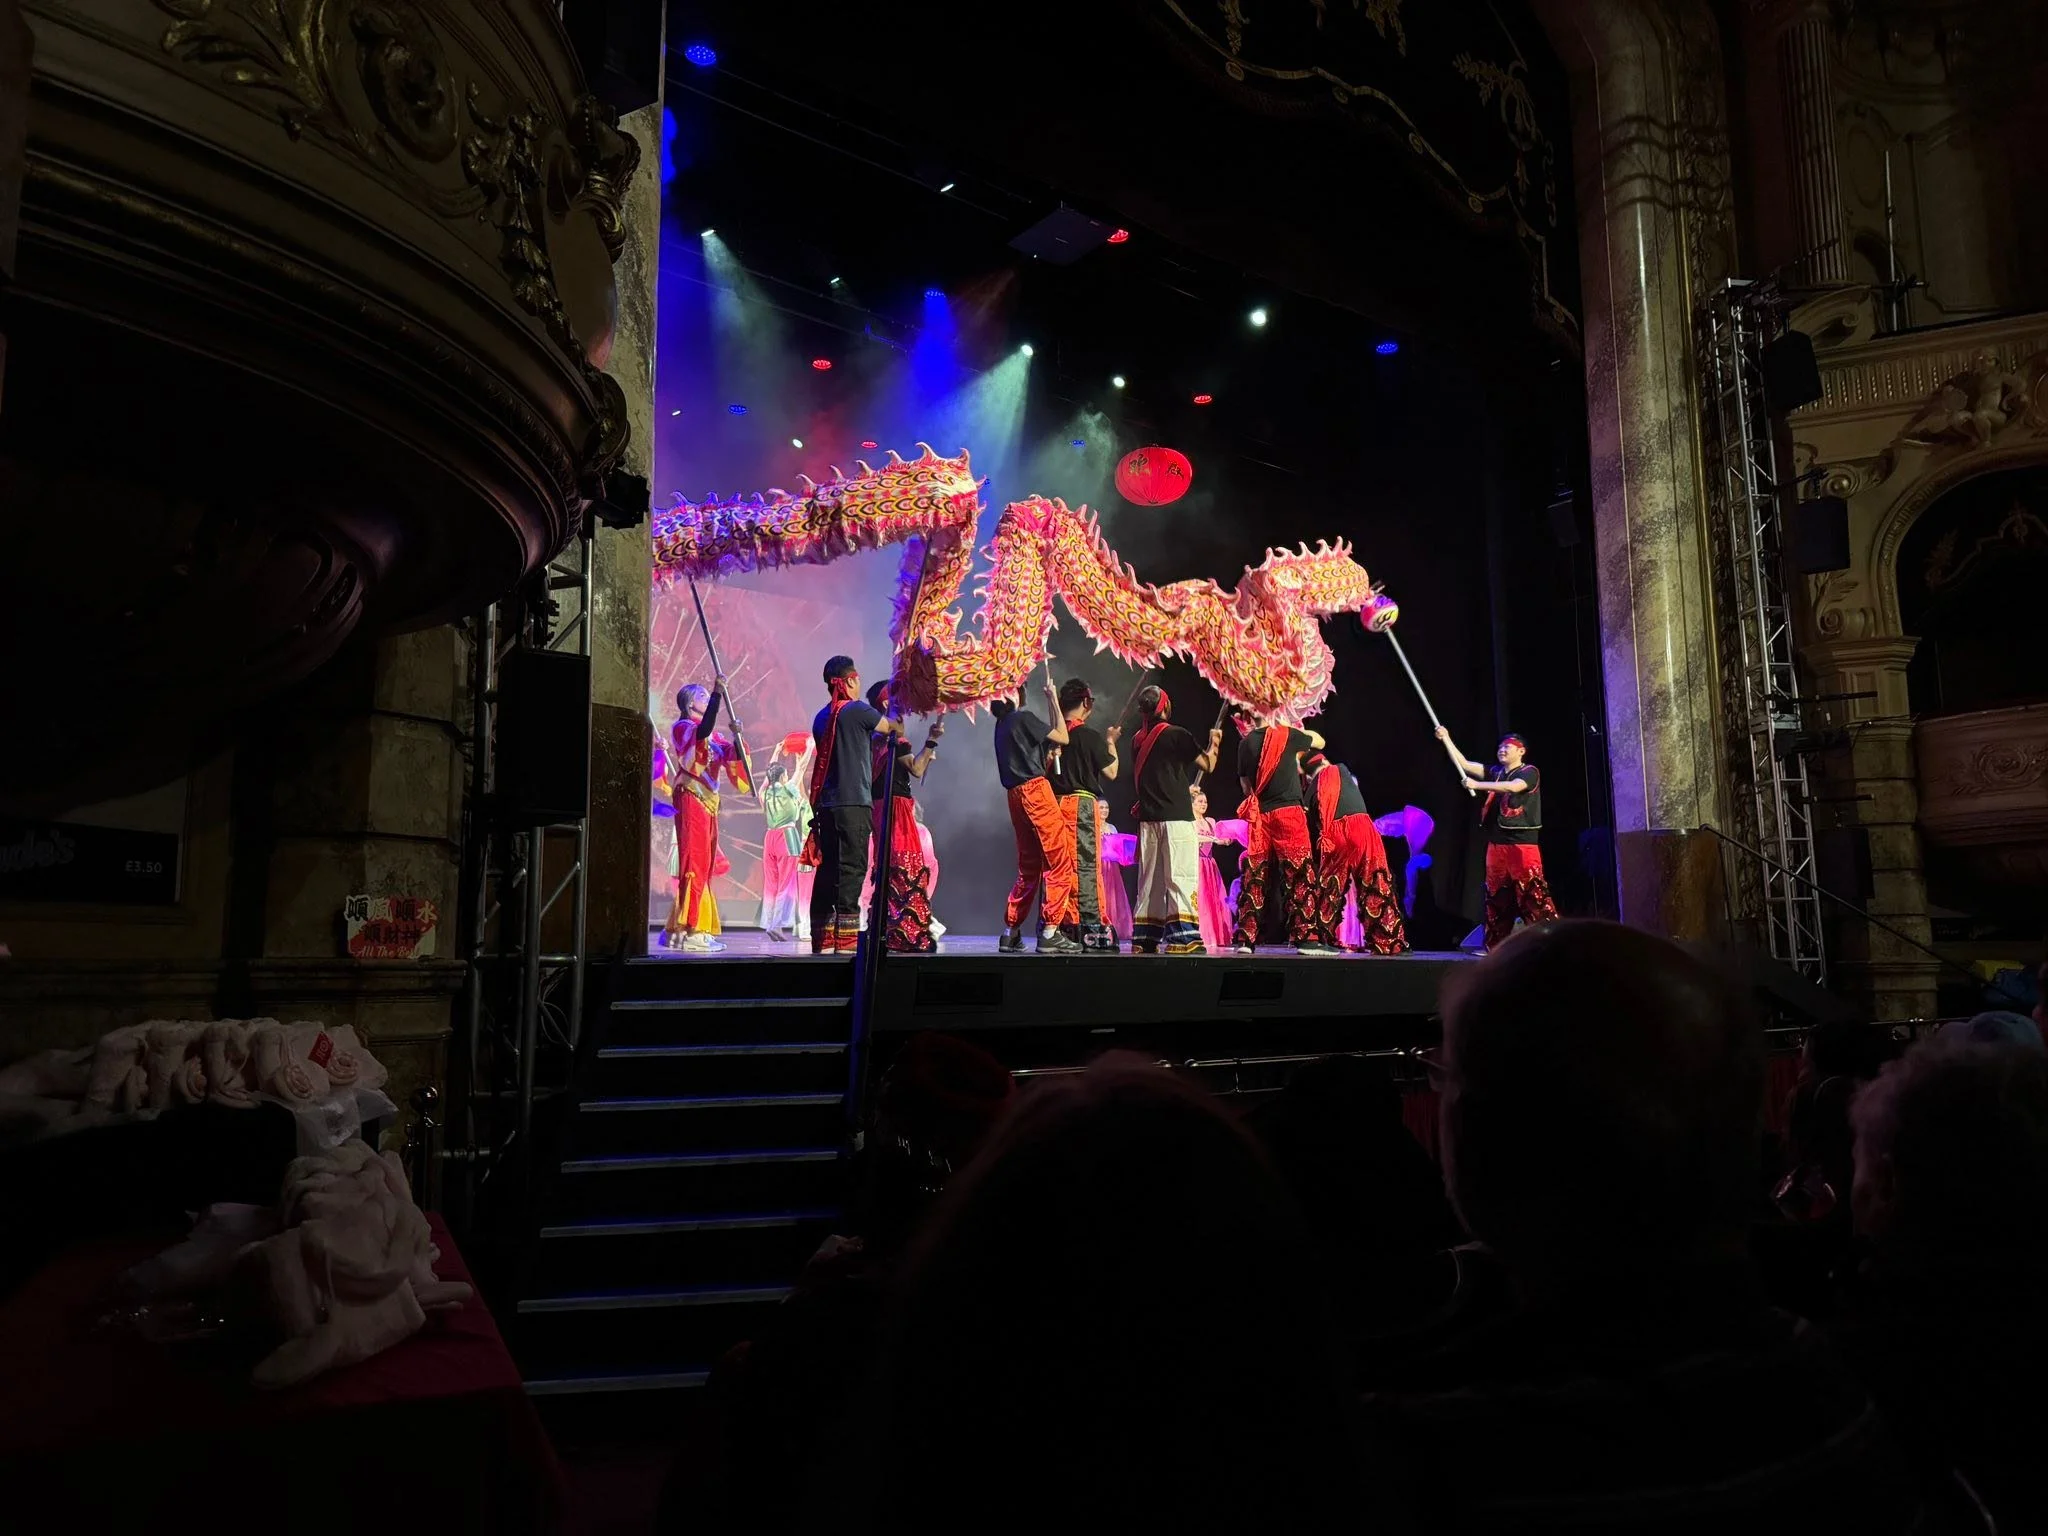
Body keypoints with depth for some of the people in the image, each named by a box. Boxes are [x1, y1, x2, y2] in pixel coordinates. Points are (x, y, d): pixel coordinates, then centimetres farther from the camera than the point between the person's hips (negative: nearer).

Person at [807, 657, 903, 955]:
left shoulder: (822, 717, 14)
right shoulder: (857, 710, -6)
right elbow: (891, 727, 8)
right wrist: (898, 727, 29)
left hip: (826, 805, 7)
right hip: (854, 803, -7)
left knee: (827, 869, 8)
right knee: (852, 868, -7)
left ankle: (822, 940, 11)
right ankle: (845, 938, -10)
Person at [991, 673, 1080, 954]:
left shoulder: (1002, 725, 18)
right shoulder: (1023, 718, -6)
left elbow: (1047, 735, 24)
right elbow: (1062, 738, 1)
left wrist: (1049, 702, 26)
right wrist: (1054, 700, 8)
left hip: (1016, 795, 9)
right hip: (1035, 789, -9)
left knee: (1028, 868, 15)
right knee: (1059, 864, -7)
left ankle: (1010, 932, 14)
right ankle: (1050, 933, -12)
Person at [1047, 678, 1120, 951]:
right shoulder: (1090, 735, -8)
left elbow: (1044, 771, 11)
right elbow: (1111, 772, 0)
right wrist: (1111, 742, 11)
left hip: (1055, 803, 6)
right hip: (1083, 804, -6)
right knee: (1087, 865, -7)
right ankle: (1093, 928, -10)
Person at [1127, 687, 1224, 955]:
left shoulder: (1139, 739, 12)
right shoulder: (1177, 735, -7)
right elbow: (1208, 765, -4)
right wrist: (1214, 742, 16)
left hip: (1147, 818, 6)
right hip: (1176, 817, -6)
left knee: (1149, 879, 9)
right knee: (1181, 876, -7)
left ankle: (1144, 938, 9)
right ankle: (1182, 936, -13)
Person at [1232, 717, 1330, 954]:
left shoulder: (1245, 743, 9)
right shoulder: (1288, 735, 0)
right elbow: (1319, 742, 18)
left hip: (1259, 815, 4)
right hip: (1287, 812, -4)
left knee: (1254, 877, 5)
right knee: (1299, 875, -3)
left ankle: (1246, 939, 3)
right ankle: (1306, 938, -7)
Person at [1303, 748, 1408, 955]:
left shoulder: (1311, 790, 17)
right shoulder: (1341, 770, 18)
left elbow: (1312, 824, 14)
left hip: (1333, 839, 1)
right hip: (1361, 829, -1)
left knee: (1328, 891, 14)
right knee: (1376, 889, 1)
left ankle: (1318, 940, 15)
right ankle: (1387, 942, -2)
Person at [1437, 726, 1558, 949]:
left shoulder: (1530, 772, -2)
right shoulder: (1496, 773, 16)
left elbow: (1512, 787, -22)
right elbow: (1464, 764, 13)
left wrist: (1477, 785, -24)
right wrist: (1446, 739, 5)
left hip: (1523, 844, -7)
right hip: (1496, 844, 7)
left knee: (1532, 894, -13)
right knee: (1497, 898, 8)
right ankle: (1495, 946, 13)